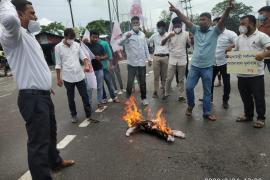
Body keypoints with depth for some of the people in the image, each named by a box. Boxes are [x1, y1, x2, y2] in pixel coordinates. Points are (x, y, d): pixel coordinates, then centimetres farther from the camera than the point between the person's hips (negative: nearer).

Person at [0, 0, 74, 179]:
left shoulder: (27, 34, 15)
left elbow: (37, 25, 37)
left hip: (43, 95, 11)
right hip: (33, 98, -11)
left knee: (50, 132, 26)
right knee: (39, 141, -2)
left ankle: (55, 161, 48)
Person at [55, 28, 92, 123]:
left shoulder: (77, 45, 4)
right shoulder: (58, 47, -3)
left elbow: (83, 56, 4)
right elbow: (58, 64, 0)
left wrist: (86, 65, -18)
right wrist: (58, 78, 1)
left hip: (80, 75, 2)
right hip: (67, 78, -2)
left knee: (85, 96, 7)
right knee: (71, 98, 11)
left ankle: (89, 114, 21)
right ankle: (73, 115, 29)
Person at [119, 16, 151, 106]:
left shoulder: (142, 34, 10)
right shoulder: (128, 34, -4)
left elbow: (146, 47, 16)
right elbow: (120, 43, -21)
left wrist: (149, 58, 10)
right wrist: (126, 37, -41)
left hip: (142, 62, 4)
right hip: (132, 63, -3)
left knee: (142, 82, 11)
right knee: (130, 82, 1)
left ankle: (144, 98, 24)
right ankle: (128, 98, 17)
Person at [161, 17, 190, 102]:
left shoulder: (186, 33, -2)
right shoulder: (170, 34, -2)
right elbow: (162, 43, -11)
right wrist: (168, 37, -29)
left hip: (182, 60, 0)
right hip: (172, 60, 0)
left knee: (181, 79, 8)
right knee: (169, 78, 5)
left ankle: (181, 95, 17)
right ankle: (166, 93, 22)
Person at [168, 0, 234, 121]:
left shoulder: (215, 31, -2)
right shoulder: (196, 30, 5)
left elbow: (222, 21, -20)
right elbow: (185, 20, -4)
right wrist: (176, 11, -15)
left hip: (207, 67, -2)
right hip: (194, 66, 2)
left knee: (207, 91, 8)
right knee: (189, 87, 3)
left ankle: (207, 112, 20)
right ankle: (190, 105, 29)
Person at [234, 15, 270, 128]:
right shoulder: (239, 38, 14)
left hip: (256, 74, -6)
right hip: (242, 74, 6)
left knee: (258, 97, 4)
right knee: (245, 97, 16)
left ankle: (261, 118, 19)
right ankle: (248, 115, 31)